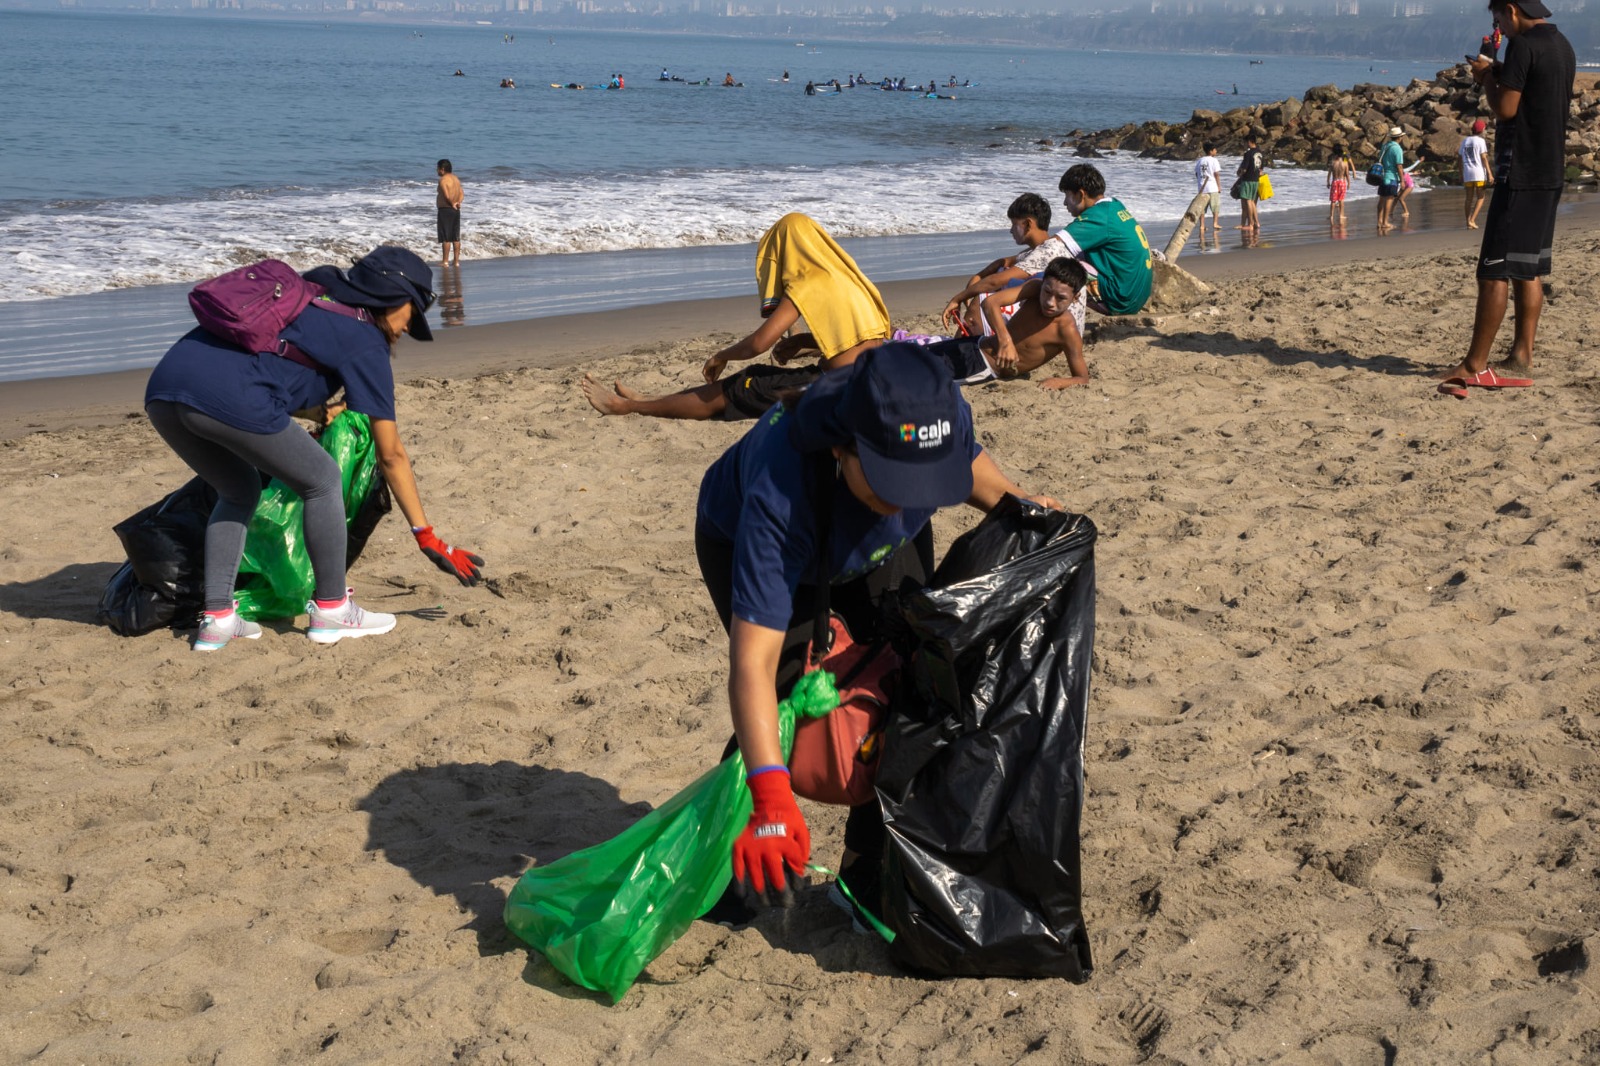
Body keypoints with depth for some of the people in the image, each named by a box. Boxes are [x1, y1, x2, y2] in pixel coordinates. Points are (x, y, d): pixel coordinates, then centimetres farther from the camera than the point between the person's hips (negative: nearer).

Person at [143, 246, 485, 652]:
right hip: (228, 397, -8)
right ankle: (331, 610, 20)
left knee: (239, 491, 28)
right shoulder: (365, 342, 11)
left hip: (161, 389, 8)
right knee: (323, 481, 13)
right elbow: (391, 456, 13)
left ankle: (217, 619, 21)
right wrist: (427, 538, 17)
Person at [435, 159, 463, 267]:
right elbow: (461, 193, 9)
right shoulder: (456, 178, 13)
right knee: (455, 237, 11)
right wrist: (457, 203, -7)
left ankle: (445, 261, -3)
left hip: (445, 210, -8)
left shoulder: (443, 180, -14)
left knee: (445, 237, -4)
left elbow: (447, 195, -23)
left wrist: (452, 204, -8)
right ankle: (457, 261, 13)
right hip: (456, 210, 8)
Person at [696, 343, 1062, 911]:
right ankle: (743, 865, 9)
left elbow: (967, 459, -6)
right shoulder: (779, 495, -49)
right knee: (787, 696, -16)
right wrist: (771, 800, -58)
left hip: (882, 543, 4)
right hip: (743, 539, -4)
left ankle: (873, 871, 12)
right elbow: (753, 662, -50)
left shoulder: (939, 413, -36)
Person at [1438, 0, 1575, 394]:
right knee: (1529, 269, 13)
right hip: (1551, 173, 9)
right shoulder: (1563, 47, 15)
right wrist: (1501, 76, 15)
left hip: (1520, 173, -9)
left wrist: (1487, 77, -1)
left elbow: (1505, 108, -17)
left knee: (1494, 270, -8)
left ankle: (1475, 365, -7)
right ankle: (1522, 354, 14)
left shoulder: (1522, 44, -14)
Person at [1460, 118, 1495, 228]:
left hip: (1467, 173, 5)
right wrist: (1490, 174, -10)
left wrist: (1461, 174, 16)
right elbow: (1484, 158, -10)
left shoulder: (1464, 140, 10)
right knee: (1481, 197, 4)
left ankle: (1468, 222, 5)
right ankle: (1472, 220, -9)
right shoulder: (1480, 141, -6)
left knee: (1469, 198, 9)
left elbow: (1461, 159, 10)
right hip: (1479, 173, -5)